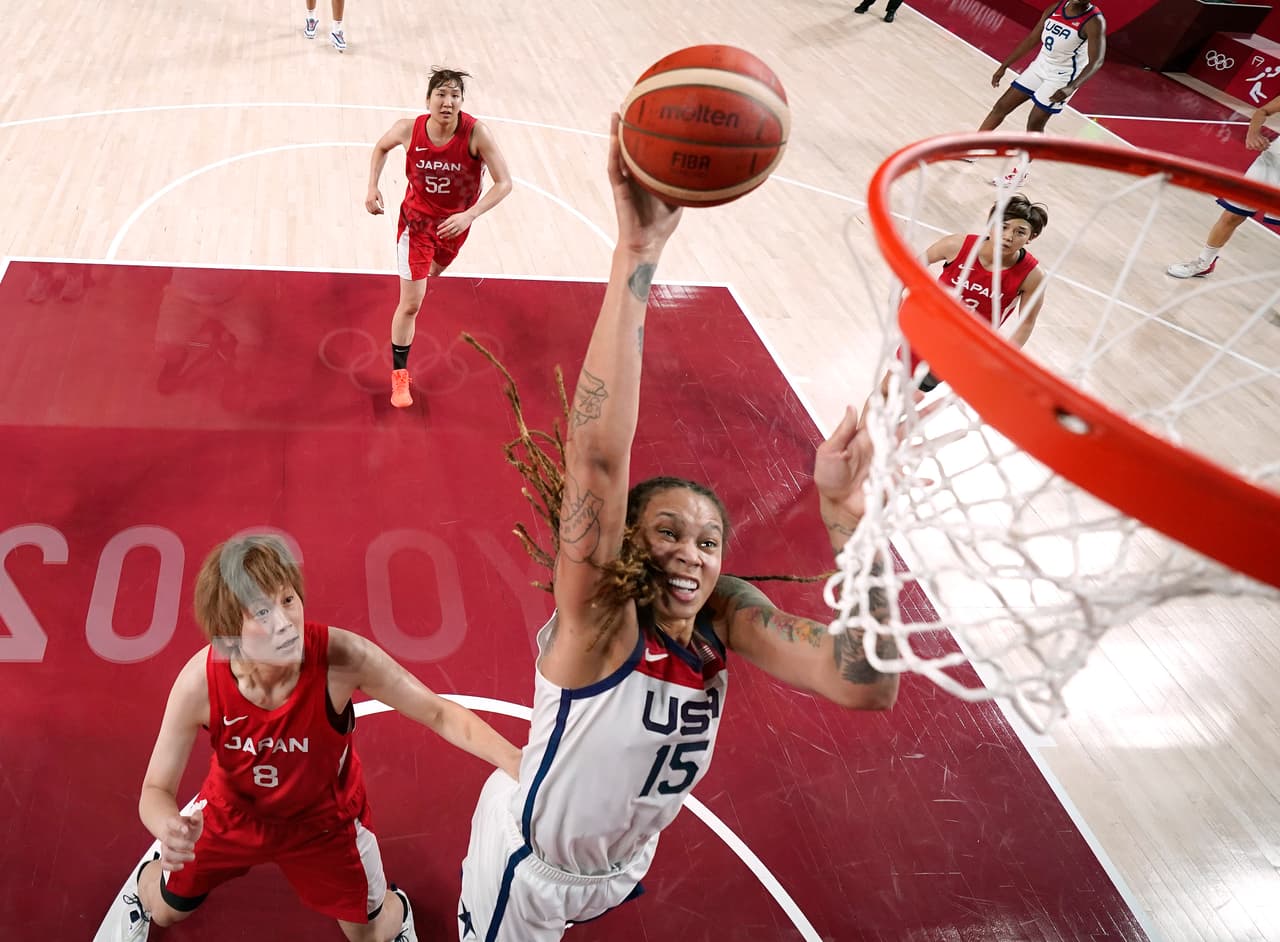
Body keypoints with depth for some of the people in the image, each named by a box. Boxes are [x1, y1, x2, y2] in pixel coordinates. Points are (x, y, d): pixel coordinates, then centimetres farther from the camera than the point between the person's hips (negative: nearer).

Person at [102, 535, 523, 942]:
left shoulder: (341, 657, -39)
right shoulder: (200, 682, -34)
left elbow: (439, 713, -30)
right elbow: (155, 791, -21)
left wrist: (519, 766, -45)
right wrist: (169, 829, -46)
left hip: (325, 819, -1)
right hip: (232, 813, 1)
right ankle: (146, 879, 63)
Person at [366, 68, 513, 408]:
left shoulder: (476, 133, -27)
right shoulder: (409, 129, -21)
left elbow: (504, 182, -26)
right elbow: (381, 147, 3)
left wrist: (469, 215, -37)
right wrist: (372, 187, -9)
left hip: (455, 223, 1)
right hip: (416, 219, -1)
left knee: (433, 271, 30)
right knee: (411, 303, -7)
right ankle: (399, 374, 7)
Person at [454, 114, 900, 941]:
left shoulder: (726, 620, -21)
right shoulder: (598, 615, -34)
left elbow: (868, 684, -35)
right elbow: (597, 455, -52)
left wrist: (845, 516, -46)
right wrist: (638, 252, -58)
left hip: (623, 868, 5)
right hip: (527, 871, -5)